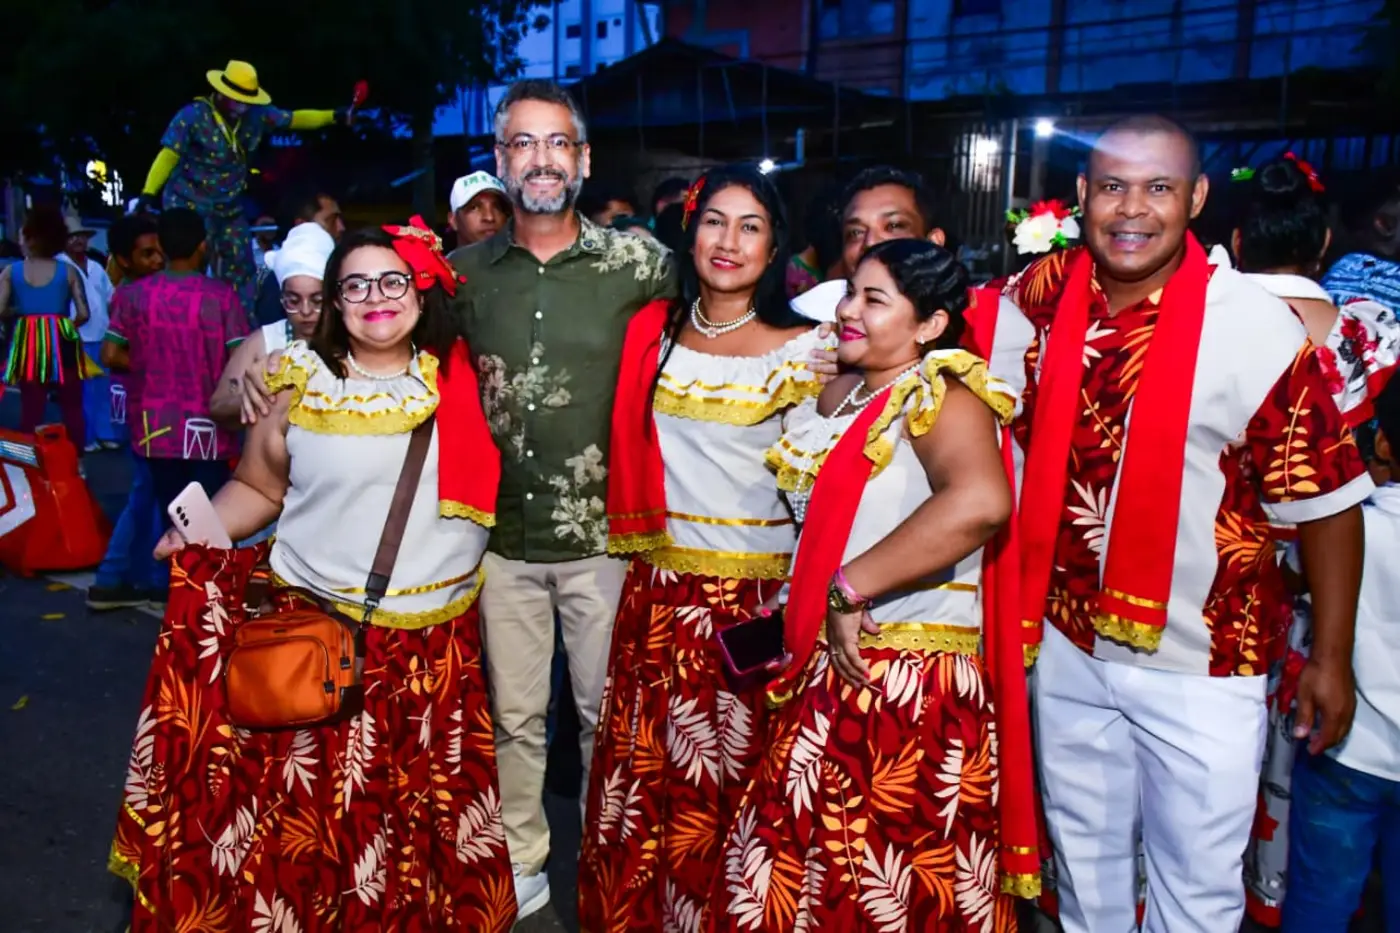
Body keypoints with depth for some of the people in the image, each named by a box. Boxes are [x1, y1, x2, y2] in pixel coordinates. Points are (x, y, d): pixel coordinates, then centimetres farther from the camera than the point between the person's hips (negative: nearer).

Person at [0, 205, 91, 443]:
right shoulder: (69, 271, -2)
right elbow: (83, 314, -6)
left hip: (28, 344, 1)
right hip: (62, 344, -1)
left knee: (30, 410, 7)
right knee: (72, 409, 8)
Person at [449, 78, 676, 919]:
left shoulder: (636, 261, -7)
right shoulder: (467, 269, 1)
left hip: (601, 534, -2)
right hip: (504, 536, 2)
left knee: (606, 710, 13)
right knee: (515, 714, 15)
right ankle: (521, 866, 35)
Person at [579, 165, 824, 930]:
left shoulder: (804, 348, -4)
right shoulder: (652, 333, 6)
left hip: (756, 594, -3)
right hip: (660, 590, 4)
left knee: (734, 786, 6)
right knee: (645, 774, 12)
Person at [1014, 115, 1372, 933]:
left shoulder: (1257, 331, -17)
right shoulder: (1044, 297, -5)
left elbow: (1325, 500, -10)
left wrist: (1330, 660, -7)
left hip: (1201, 666, -3)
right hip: (1069, 646, 4)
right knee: (1083, 856, 23)